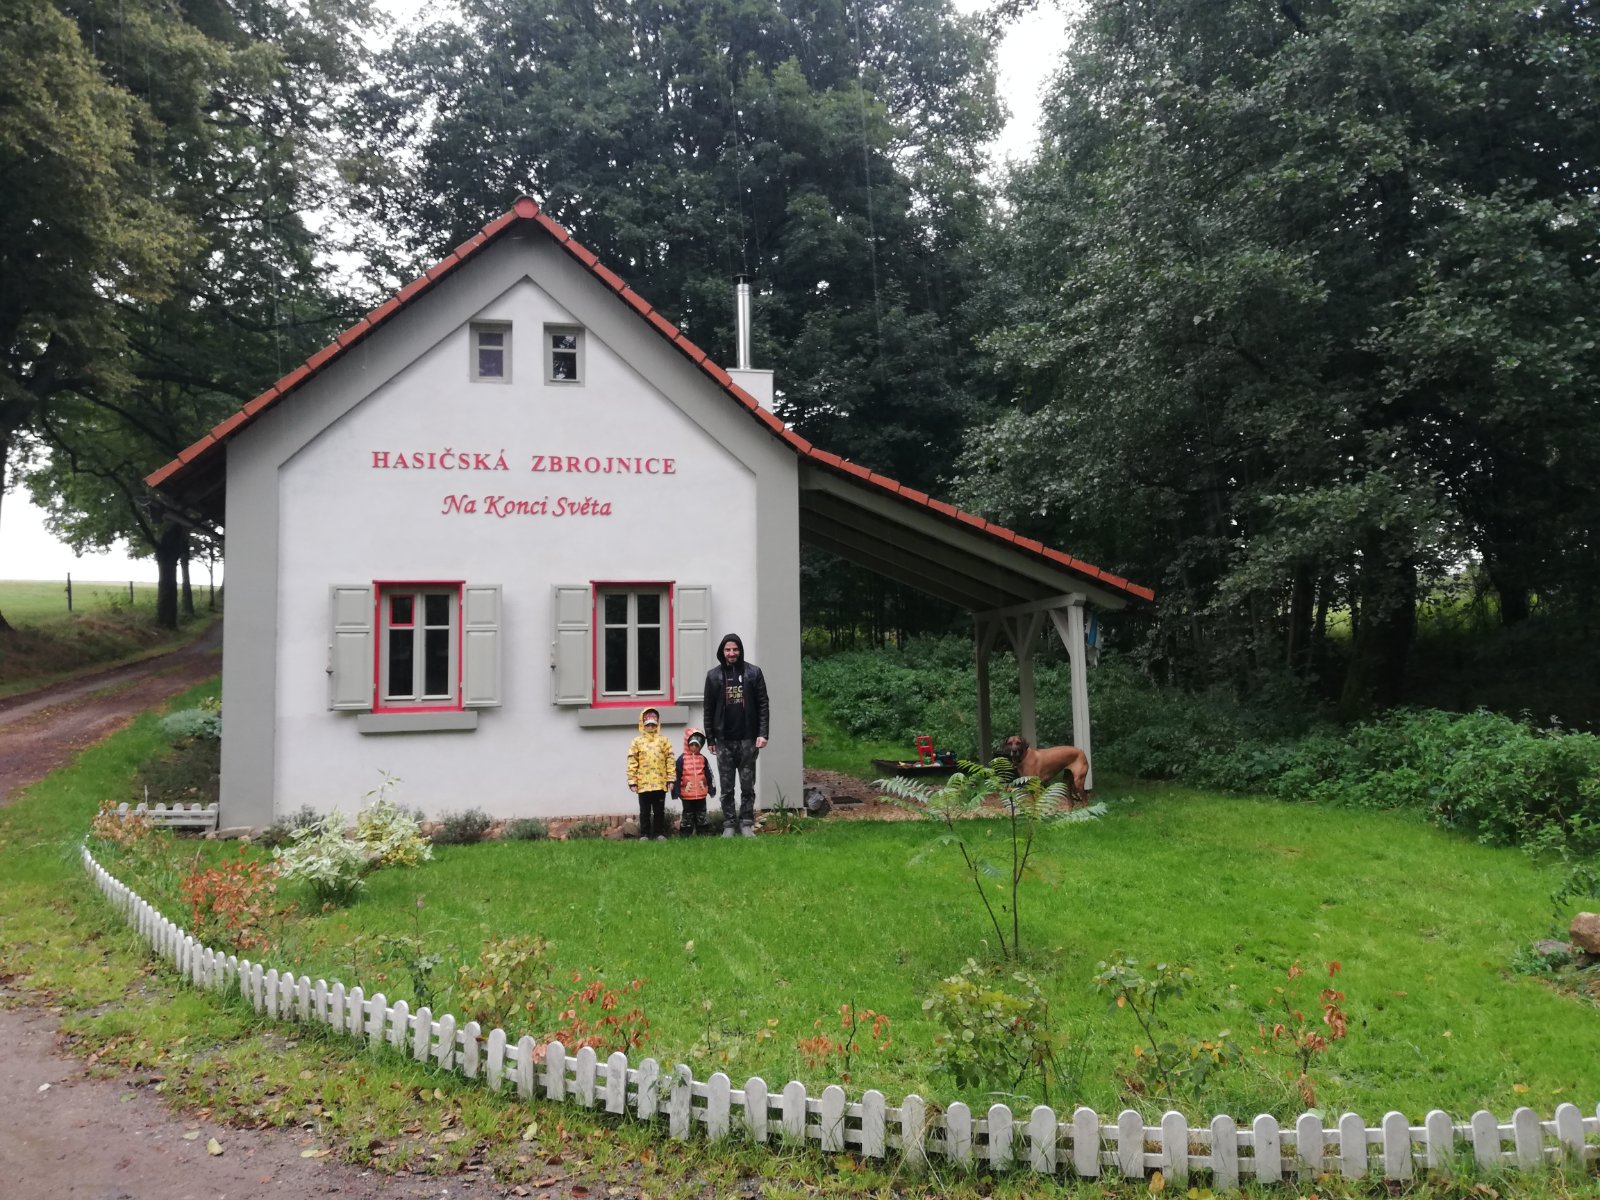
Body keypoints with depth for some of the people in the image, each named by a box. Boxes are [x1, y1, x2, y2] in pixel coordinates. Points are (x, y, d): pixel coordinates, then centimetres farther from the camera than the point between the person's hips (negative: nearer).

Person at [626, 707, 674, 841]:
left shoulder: (664, 741, 4)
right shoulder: (636, 742, 1)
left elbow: (670, 760, 2)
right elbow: (632, 763, -1)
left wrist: (670, 778, -3)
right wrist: (632, 781, -5)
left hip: (660, 783, 1)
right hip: (643, 784, -1)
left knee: (659, 811, 7)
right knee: (645, 811, 7)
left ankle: (660, 833, 15)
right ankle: (644, 834, 14)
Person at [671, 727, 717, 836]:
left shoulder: (702, 759, 5)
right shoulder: (682, 759, -4)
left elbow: (709, 775, 9)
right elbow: (676, 776, -5)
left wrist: (712, 789, 7)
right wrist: (676, 792, -7)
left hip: (701, 794, 3)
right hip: (687, 795, -3)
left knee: (701, 815, 10)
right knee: (688, 816, 5)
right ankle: (685, 835, 10)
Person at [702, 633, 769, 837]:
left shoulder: (753, 673, 2)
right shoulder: (713, 675, 5)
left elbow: (763, 705, 1)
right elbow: (709, 709, 6)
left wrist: (762, 733, -7)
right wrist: (710, 739, 4)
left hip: (747, 739, -1)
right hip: (723, 740, 1)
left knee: (748, 786, 4)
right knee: (727, 788, 4)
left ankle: (746, 823, 12)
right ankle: (729, 825, 11)